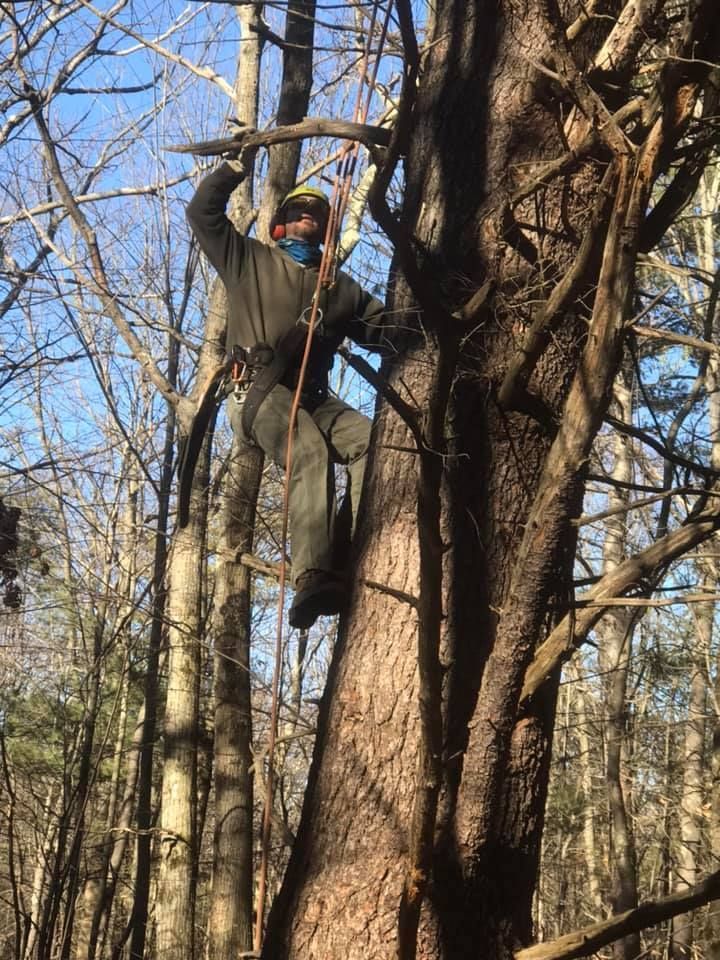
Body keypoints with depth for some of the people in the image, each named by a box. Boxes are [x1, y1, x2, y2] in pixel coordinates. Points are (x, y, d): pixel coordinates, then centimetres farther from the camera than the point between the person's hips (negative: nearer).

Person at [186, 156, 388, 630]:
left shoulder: (341, 286, 30)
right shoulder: (250, 260, 22)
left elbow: (387, 328, 26)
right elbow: (202, 212, 17)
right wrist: (235, 169, 12)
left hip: (315, 397, 4)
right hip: (259, 387, -4)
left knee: (371, 442, -28)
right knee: (311, 451, -35)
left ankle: (353, 567, -38)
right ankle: (312, 578, -48)